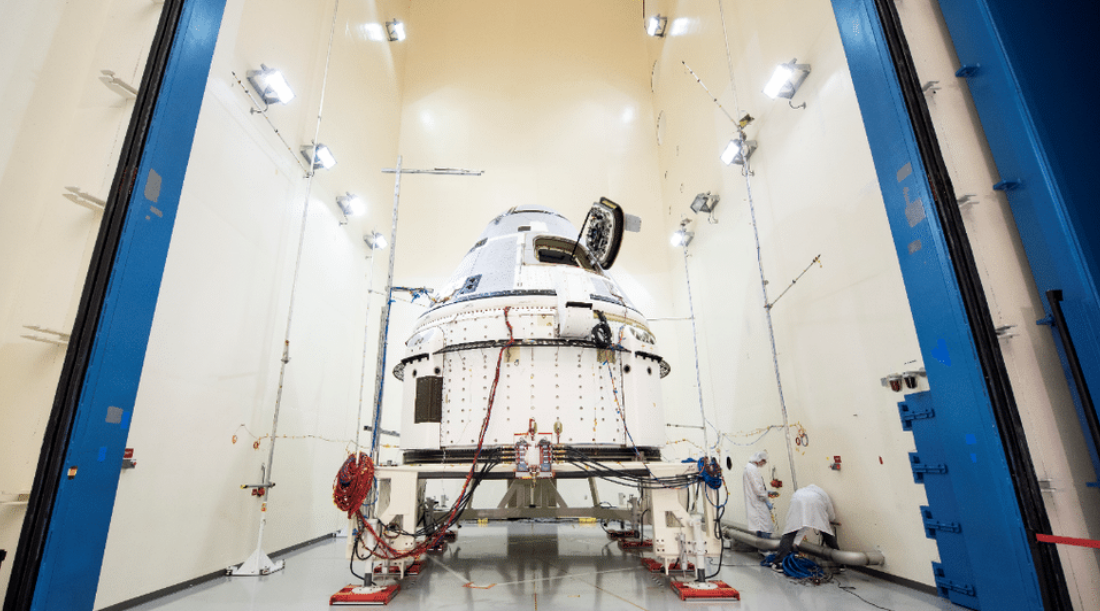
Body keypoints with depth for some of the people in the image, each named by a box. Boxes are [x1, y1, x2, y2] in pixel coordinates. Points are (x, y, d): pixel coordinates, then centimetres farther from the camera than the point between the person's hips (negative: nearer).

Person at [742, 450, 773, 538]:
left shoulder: (748, 467, 14)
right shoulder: (753, 469, -18)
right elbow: (758, 487, -21)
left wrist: (765, 491, 23)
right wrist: (766, 500, -14)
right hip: (758, 504, -10)